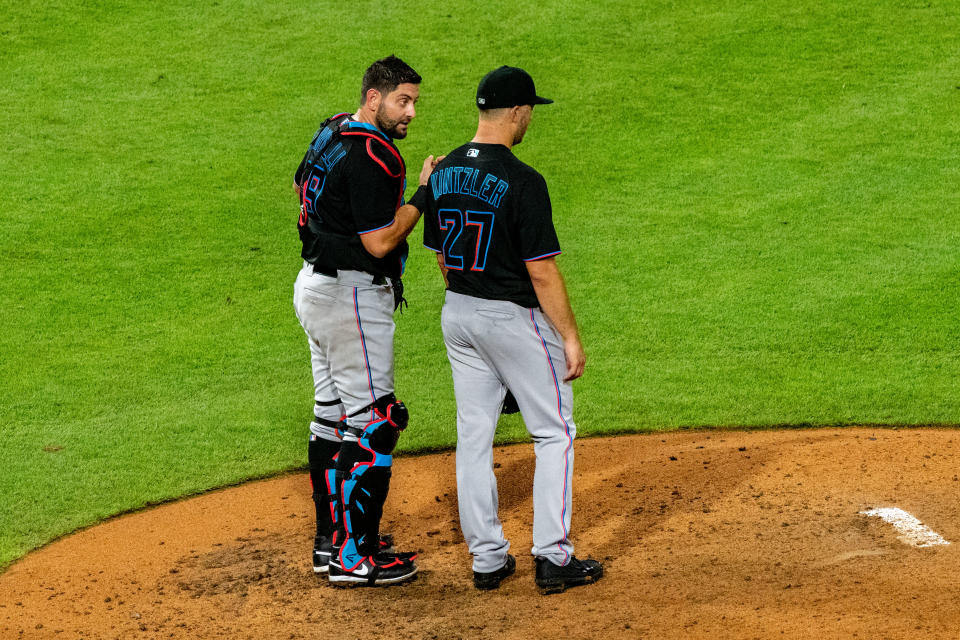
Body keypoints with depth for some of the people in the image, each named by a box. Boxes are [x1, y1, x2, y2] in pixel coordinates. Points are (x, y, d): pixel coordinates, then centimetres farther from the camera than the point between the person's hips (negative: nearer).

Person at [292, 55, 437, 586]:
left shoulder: (332, 131, 9)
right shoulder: (373, 158, -22)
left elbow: (302, 186, 25)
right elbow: (380, 242, -23)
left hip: (314, 283, 11)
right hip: (353, 297, -11)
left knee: (332, 414, 16)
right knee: (372, 421, -6)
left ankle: (331, 541, 22)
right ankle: (354, 557, -5)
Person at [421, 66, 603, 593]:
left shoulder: (443, 173, 2)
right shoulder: (521, 182, -20)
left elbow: (441, 257, 11)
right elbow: (542, 272, -19)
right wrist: (570, 336, -12)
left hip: (458, 314, 7)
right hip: (515, 318, -7)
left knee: (473, 436, 11)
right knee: (554, 434, 5)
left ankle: (487, 558, 14)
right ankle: (552, 558, 2)